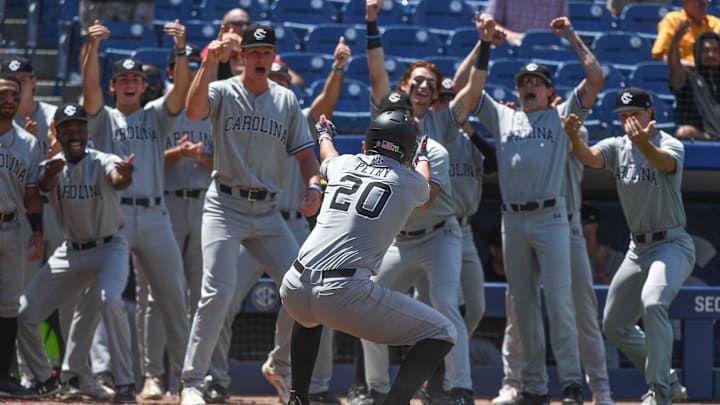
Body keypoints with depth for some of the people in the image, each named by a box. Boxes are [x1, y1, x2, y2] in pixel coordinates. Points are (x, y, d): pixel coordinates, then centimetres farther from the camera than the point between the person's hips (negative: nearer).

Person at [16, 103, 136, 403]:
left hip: (109, 248, -5)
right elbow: (44, 184, -28)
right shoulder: (53, 166, -5)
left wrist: (123, 176, -64)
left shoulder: (102, 163, -15)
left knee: (109, 300, -33)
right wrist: (49, 174, -54)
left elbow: (117, 180, -38)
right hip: (70, 252, 5)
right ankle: (44, 380, 21)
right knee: (24, 314, 0)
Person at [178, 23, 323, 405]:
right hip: (226, 207, -4)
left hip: (267, 212, 4)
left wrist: (313, 185, -10)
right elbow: (194, 111, -23)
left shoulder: (286, 100, 10)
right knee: (218, 291, -17)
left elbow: (304, 152, 9)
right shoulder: (223, 91, -1)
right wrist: (209, 63, -31)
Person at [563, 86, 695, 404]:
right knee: (614, 324, 12)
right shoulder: (617, 147, 3)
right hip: (637, 248, 8)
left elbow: (665, 162, -37)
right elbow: (590, 157, -17)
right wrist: (575, 139, -40)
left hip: (672, 245, -8)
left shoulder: (670, 145, -13)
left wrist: (643, 143, -60)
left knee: (653, 303, -32)